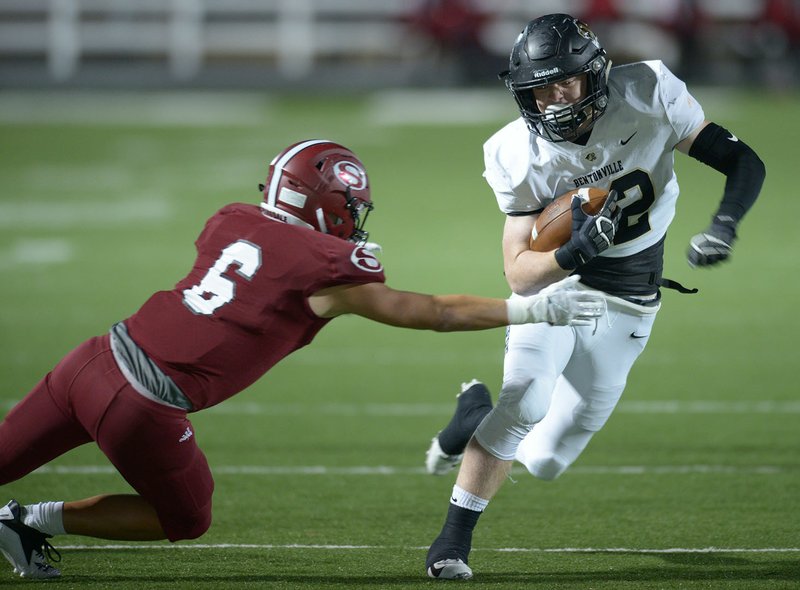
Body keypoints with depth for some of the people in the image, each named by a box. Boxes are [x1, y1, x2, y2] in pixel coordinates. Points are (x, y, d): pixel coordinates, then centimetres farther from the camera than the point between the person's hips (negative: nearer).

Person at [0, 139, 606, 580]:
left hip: (98, 357, 6)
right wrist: (534, 310, 9)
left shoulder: (232, 222, 10)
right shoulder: (328, 269, -6)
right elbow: (435, 313, 2)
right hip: (141, 407, -6)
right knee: (185, 519, 19)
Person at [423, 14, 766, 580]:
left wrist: (724, 225, -35)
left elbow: (744, 162, -15)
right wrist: (576, 248, -37)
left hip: (625, 303, 2)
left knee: (545, 460, -1)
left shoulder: (648, 96, -21)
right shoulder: (519, 157, -19)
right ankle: (453, 541, -12)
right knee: (527, 400, -29)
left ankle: (478, 416, 33)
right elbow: (520, 275, -17)